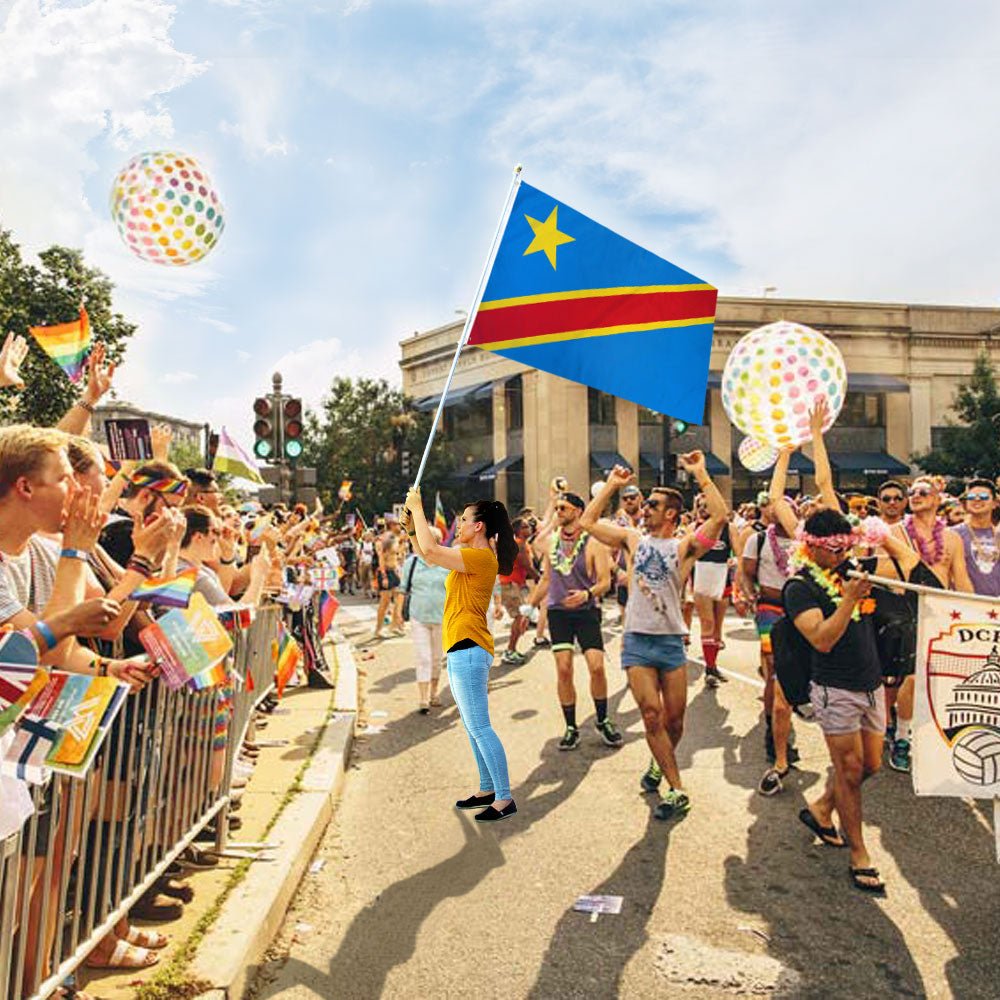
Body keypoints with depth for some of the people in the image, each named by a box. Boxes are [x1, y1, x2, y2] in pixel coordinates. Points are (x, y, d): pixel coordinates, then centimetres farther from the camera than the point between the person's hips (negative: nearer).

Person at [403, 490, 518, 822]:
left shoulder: (481, 557, -15)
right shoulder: (471, 556, 16)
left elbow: (430, 551, -23)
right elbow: (427, 553, 22)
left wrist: (417, 508, -12)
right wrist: (412, 520, 12)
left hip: (469, 649, -11)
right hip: (462, 649, 11)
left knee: (480, 727, -6)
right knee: (473, 727, 17)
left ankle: (505, 799, 1)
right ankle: (487, 790, 27)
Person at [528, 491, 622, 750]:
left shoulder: (593, 543, -7)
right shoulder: (551, 541, 7)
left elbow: (605, 582, -10)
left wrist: (587, 593, -29)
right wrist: (530, 606, 18)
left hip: (587, 611, -3)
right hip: (557, 611, 3)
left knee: (597, 667, -9)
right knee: (563, 670, -2)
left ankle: (603, 721, 15)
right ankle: (571, 728, 12)